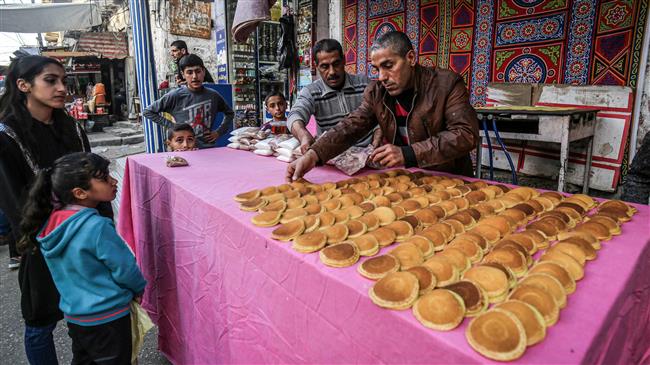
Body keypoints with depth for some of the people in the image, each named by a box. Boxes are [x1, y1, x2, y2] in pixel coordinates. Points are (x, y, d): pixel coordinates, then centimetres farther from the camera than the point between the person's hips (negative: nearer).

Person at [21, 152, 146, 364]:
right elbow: (125, 269, -19)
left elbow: (74, 269, 6)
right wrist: (139, 289, 2)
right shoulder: (97, 227, -28)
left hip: (74, 316, 7)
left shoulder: (50, 223, -4)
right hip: (107, 319, -7)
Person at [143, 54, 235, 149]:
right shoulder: (175, 96, -5)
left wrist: (219, 132, 8)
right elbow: (148, 112, 3)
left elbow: (230, 113, 20)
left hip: (208, 148, 2)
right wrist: (171, 125, -3)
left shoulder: (213, 96, 3)